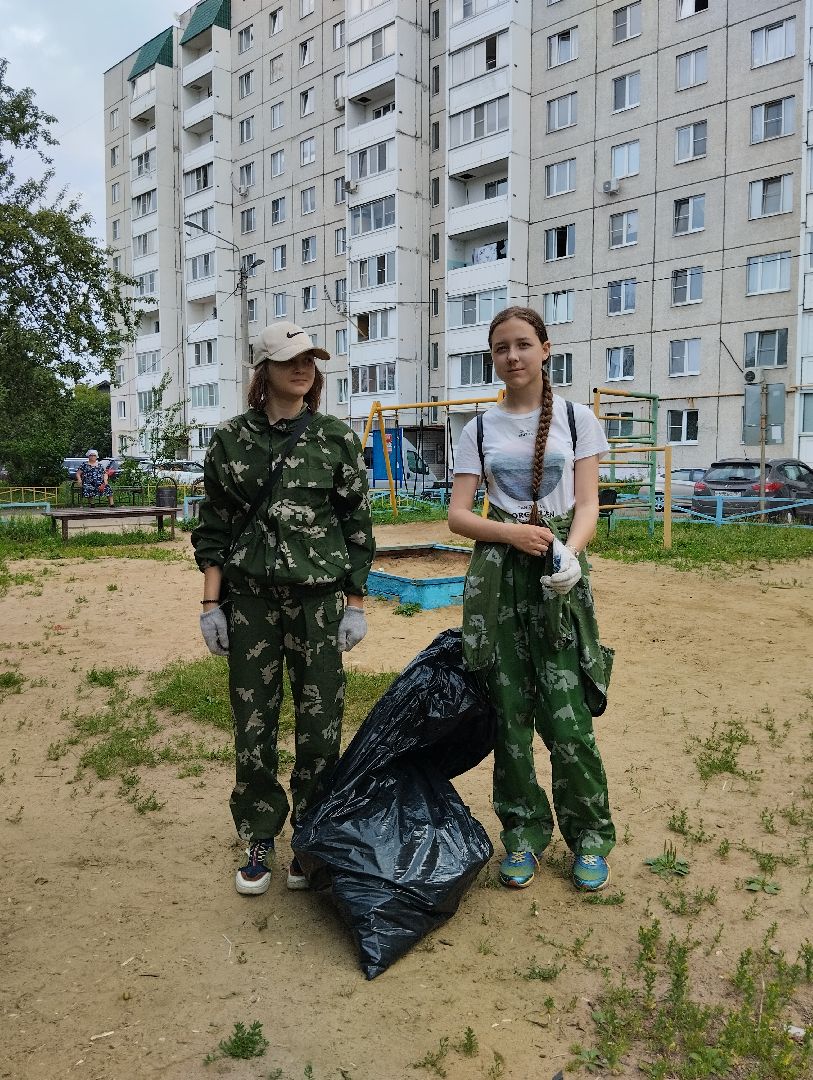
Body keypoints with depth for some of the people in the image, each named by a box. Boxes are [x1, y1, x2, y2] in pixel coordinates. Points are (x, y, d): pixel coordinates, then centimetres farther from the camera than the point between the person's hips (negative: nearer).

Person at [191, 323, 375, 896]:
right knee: (253, 721, 6)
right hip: (249, 595, 1)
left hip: (317, 595, -1)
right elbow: (214, 526, 7)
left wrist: (355, 606, 0)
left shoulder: (338, 439, 2)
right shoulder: (231, 439, 5)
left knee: (320, 721, 4)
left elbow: (357, 525, 3)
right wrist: (211, 603, 1)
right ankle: (260, 841, 23)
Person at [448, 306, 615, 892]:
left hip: (557, 575, -2)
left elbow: (587, 505, -1)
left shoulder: (576, 418, 5)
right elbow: (457, 514, 4)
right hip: (497, 574, 2)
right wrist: (512, 533, -14)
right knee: (509, 711, 5)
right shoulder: (480, 429, 9)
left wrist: (569, 552, -22)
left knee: (566, 716, -6)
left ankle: (590, 835, 17)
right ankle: (524, 831, 24)